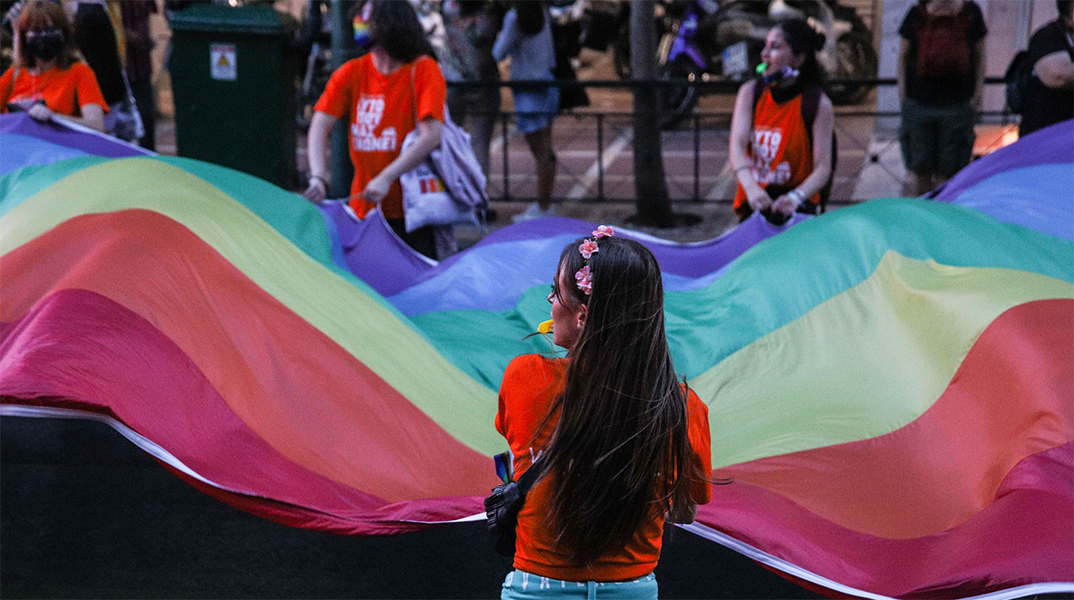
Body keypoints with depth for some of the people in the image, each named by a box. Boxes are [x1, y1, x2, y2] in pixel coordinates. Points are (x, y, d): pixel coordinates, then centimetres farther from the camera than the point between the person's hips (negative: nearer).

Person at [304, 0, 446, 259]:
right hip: (365, 208, 4)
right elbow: (320, 126, 0)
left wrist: (386, 178, -23)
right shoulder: (351, 73, 6)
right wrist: (318, 178, -17)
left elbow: (430, 136, -16)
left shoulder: (423, 71, -7)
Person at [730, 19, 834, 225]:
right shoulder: (750, 93, 5)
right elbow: (737, 145, -9)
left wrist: (795, 197, -31)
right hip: (754, 204, 3)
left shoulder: (819, 105, -5)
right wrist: (751, 188, -29)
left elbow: (823, 167, -11)